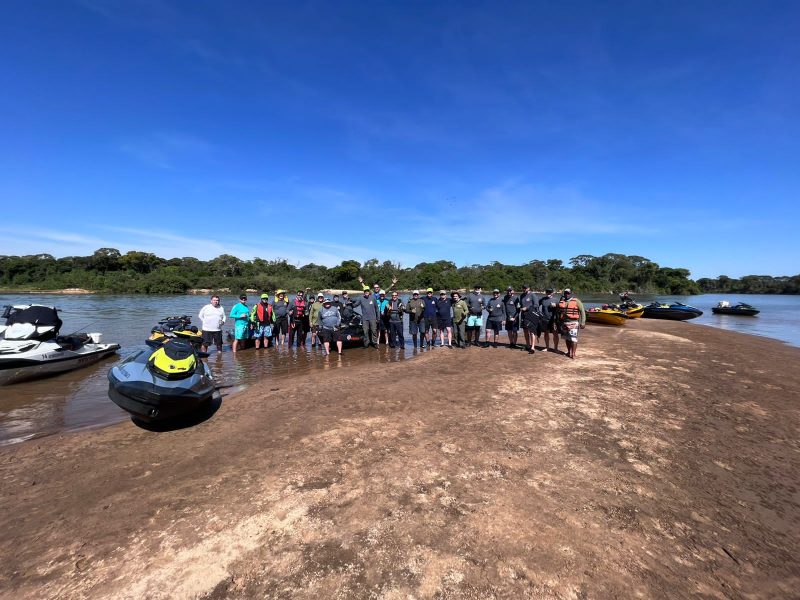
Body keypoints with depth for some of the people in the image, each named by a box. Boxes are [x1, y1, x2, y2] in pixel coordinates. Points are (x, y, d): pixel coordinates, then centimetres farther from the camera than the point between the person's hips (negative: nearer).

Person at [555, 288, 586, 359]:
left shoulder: (576, 301, -1)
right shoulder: (561, 301, 11)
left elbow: (582, 311, -1)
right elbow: (557, 311, 21)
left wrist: (583, 322, -7)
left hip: (573, 323, -4)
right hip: (564, 323, 5)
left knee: (573, 338, -10)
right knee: (566, 338, 11)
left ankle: (573, 353, -6)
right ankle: (569, 352, 24)